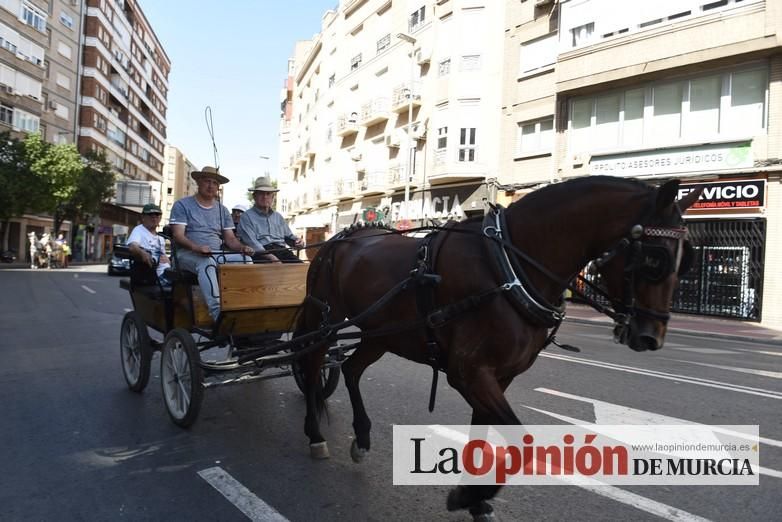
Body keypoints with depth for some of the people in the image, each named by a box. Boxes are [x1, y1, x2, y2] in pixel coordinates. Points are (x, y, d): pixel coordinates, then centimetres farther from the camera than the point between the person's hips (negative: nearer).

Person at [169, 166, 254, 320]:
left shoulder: (222, 210, 20)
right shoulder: (182, 205, 6)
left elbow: (230, 238, 14)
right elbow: (178, 235, -7)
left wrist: (242, 247, -11)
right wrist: (196, 247, -28)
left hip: (217, 255, 4)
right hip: (188, 254, -4)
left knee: (245, 260, -25)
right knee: (206, 262, -40)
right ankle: (217, 313, -49)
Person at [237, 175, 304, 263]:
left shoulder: (278, 216, 27)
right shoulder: (247, 217, 7)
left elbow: (289, 236, 31)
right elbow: (252, 243, -7)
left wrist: (297, 241, 5)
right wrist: (271, 257, -20)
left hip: (281, 250, 5)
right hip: (261, 253, -5)